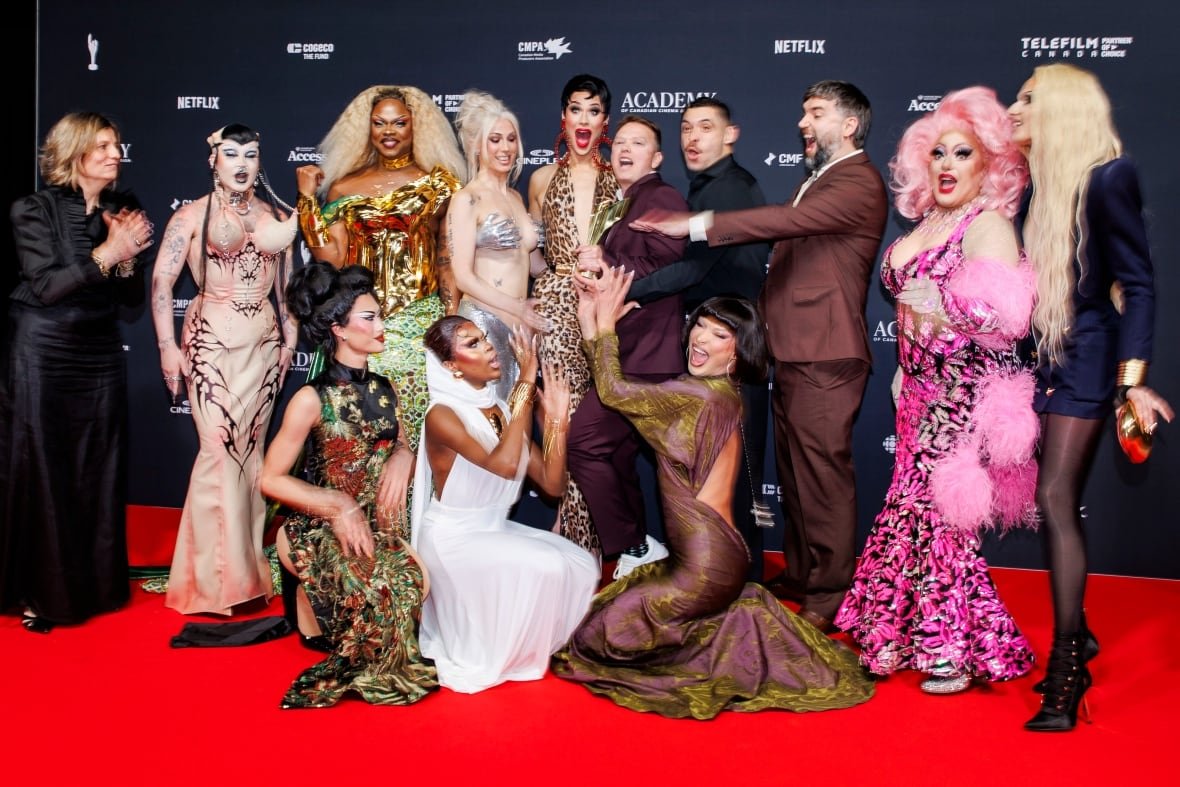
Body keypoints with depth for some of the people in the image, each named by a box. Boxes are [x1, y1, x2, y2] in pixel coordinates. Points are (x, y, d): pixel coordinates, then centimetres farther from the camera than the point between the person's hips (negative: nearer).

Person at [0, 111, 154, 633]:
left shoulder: (121, 210, 5)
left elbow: (133, 296, 5)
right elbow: (44, 286, -16)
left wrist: (128, 255, -13)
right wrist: (106, 253, -20)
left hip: (100, 355, 4)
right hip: (43, 355, -4)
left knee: (97, 471, 8)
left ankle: (92, 581, 21)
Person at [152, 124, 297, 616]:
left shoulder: (275, 215, 10)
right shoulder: (193, 214, -2)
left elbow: (287, 282, 16)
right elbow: (161, 282, -5)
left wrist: (290, 335, 9)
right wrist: (168, 347, -10)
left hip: (265, 342, 4)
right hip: (212, 340, -4)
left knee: (251, 449, 7)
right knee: (220, 449, -7)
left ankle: (247, 565, 18)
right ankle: (215, 577, 4)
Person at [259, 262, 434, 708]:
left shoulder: (383, 390, 6)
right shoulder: (312, 400, -12)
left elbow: (400, 445, 20)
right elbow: (271, 479, -10)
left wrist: (402, 459, -6)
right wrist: (338, 506, -17)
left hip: (377, 524, 5)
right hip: (321, 529, -5)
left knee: (416, 577, -24)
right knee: (381, 587, -30)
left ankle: (393, 667, 2)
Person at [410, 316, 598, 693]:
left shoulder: (505, 411, 3)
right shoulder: (442, 415, -18)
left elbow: (552, 483, 0)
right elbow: (504, 465, -35)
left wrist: (556, 420, -11)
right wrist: (526, 384, -30)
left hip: (495, 530, 7)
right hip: (452, 538, -7)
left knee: (581, 564, -10)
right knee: (545, 566, -25)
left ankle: (538, 646, 11)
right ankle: (485, 657, -2)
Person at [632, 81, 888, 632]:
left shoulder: (858, 183, -11)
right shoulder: (817, 181, 23)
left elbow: (788, 219, -24)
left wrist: (696, 224, -26)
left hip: (825, 356, -10)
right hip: (792, 352, 10)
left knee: (824, 475, -5)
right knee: (794, 473, 15)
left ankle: (827, 599, 3)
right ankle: (799, 575, 25)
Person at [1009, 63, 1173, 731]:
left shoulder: (1108, 177, -11)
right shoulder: (1047, 183, 12)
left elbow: (1139, 283, -13)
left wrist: (1134, 381, -19)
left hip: (1087, 356, -7)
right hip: (1049, 355, 8)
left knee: (1057, 501, -12)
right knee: (1059, 504, 9)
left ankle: (1066, 671, -6)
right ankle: (1077, 639, 21)